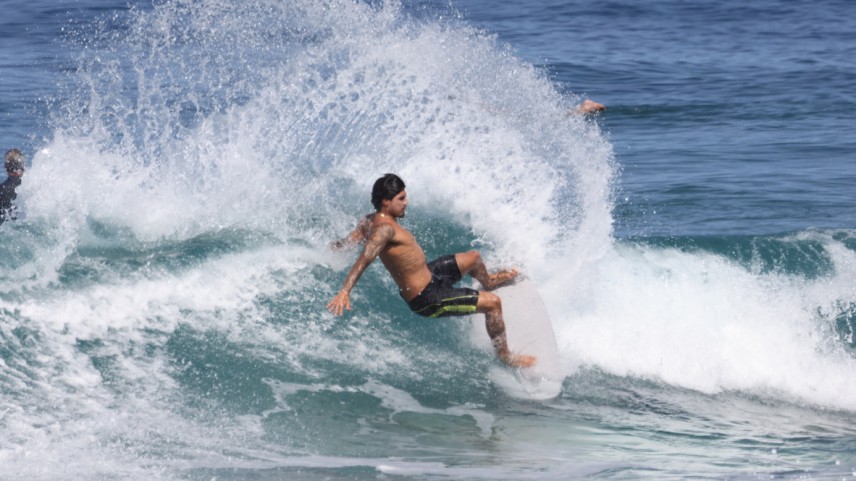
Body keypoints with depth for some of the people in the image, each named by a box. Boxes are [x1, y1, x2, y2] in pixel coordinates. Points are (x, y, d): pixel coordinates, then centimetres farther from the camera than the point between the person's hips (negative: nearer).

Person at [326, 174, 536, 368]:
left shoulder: (370, 220, -1)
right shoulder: (384, 228, -30)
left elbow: (346, 242, 4)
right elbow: (364, 259, -42)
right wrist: (344, 292, -52)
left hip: (428, 275, 11)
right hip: (427, 298, -11)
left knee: (473, 257, 31)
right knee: (492, 303, -13)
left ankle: (488, 282, 66)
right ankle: (505, 356, 4)